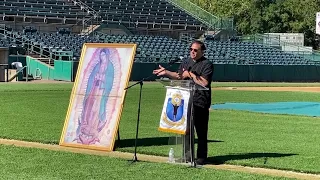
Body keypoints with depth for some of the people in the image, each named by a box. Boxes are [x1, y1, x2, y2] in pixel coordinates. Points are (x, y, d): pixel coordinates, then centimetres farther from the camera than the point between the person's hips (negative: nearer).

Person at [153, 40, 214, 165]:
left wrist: (190, 75, -13)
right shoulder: (186, 63, 15)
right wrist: (166, 73, 6)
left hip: (200, 103, -7)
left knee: (201, 131, -2)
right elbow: (178, 76, 20)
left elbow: (204, 82, -18)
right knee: (185, 129, 12)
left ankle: (201, 157, 4)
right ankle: (187, 155, 22)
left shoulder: (207, 65, -7)